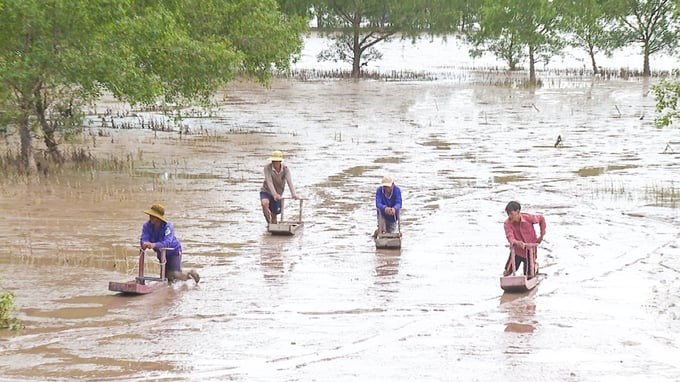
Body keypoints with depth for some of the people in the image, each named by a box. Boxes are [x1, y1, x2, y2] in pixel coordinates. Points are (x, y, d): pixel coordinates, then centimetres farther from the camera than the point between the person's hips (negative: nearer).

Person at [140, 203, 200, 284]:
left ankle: (191, 273, 12)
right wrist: (145, 244, -56)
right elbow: (143, 239, -30)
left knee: (174, 275, -19)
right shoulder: (147, 226, -19)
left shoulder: (168, 227, -31)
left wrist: (154, 245, -63)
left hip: (174, 251, -5)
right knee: (168, 278, 14)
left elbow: (167, 242, -45)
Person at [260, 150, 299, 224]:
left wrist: (293, 194, -42)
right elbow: (269, 182, -28)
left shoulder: (285, 169, -13)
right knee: (265, 203, -34)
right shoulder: (267, 167, -19)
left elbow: (289, 181, -26)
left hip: (278, 194, 2)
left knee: (274, 215, 7)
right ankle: (268, 223, -15)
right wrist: (274, 194, -42)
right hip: (266, 191, -2)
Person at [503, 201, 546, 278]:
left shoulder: (528, 218, -20)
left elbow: (541, 219, -2)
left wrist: (542, 235, -2)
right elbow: (510, 237, -33)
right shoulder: (507, 224, -19)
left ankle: (535, 266, 39)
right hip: (517, 251, 1)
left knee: (529, 276, 4)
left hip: (530, 250, -1)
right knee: (507, 273, -2)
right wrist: (516, 243, -55)